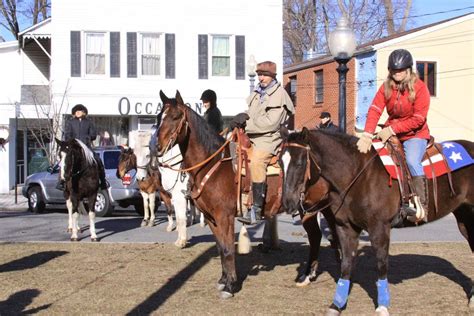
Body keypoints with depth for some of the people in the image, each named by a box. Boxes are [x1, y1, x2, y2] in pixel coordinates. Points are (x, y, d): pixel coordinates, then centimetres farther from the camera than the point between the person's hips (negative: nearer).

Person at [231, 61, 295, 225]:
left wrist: (246, 124, -16)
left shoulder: (279, 95, -8)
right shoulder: (257, 93, 16)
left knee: (256, 162, -33)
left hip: (269, 139, -9)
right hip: (251, 138, 9)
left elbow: (271, 123, -16)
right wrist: (243, 117, 0)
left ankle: (256, 209, -33)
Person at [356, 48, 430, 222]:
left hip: (415, 135, -5)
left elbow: (418, 119, -16)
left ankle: (422, 206, -26)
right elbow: (374, 110, -13)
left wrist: (392, 130, -23)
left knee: (412, 160, -30)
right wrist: (367, 135, -29)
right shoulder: (386, 87, 0)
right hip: (390, 133, 5)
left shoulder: (420, 88, -12)